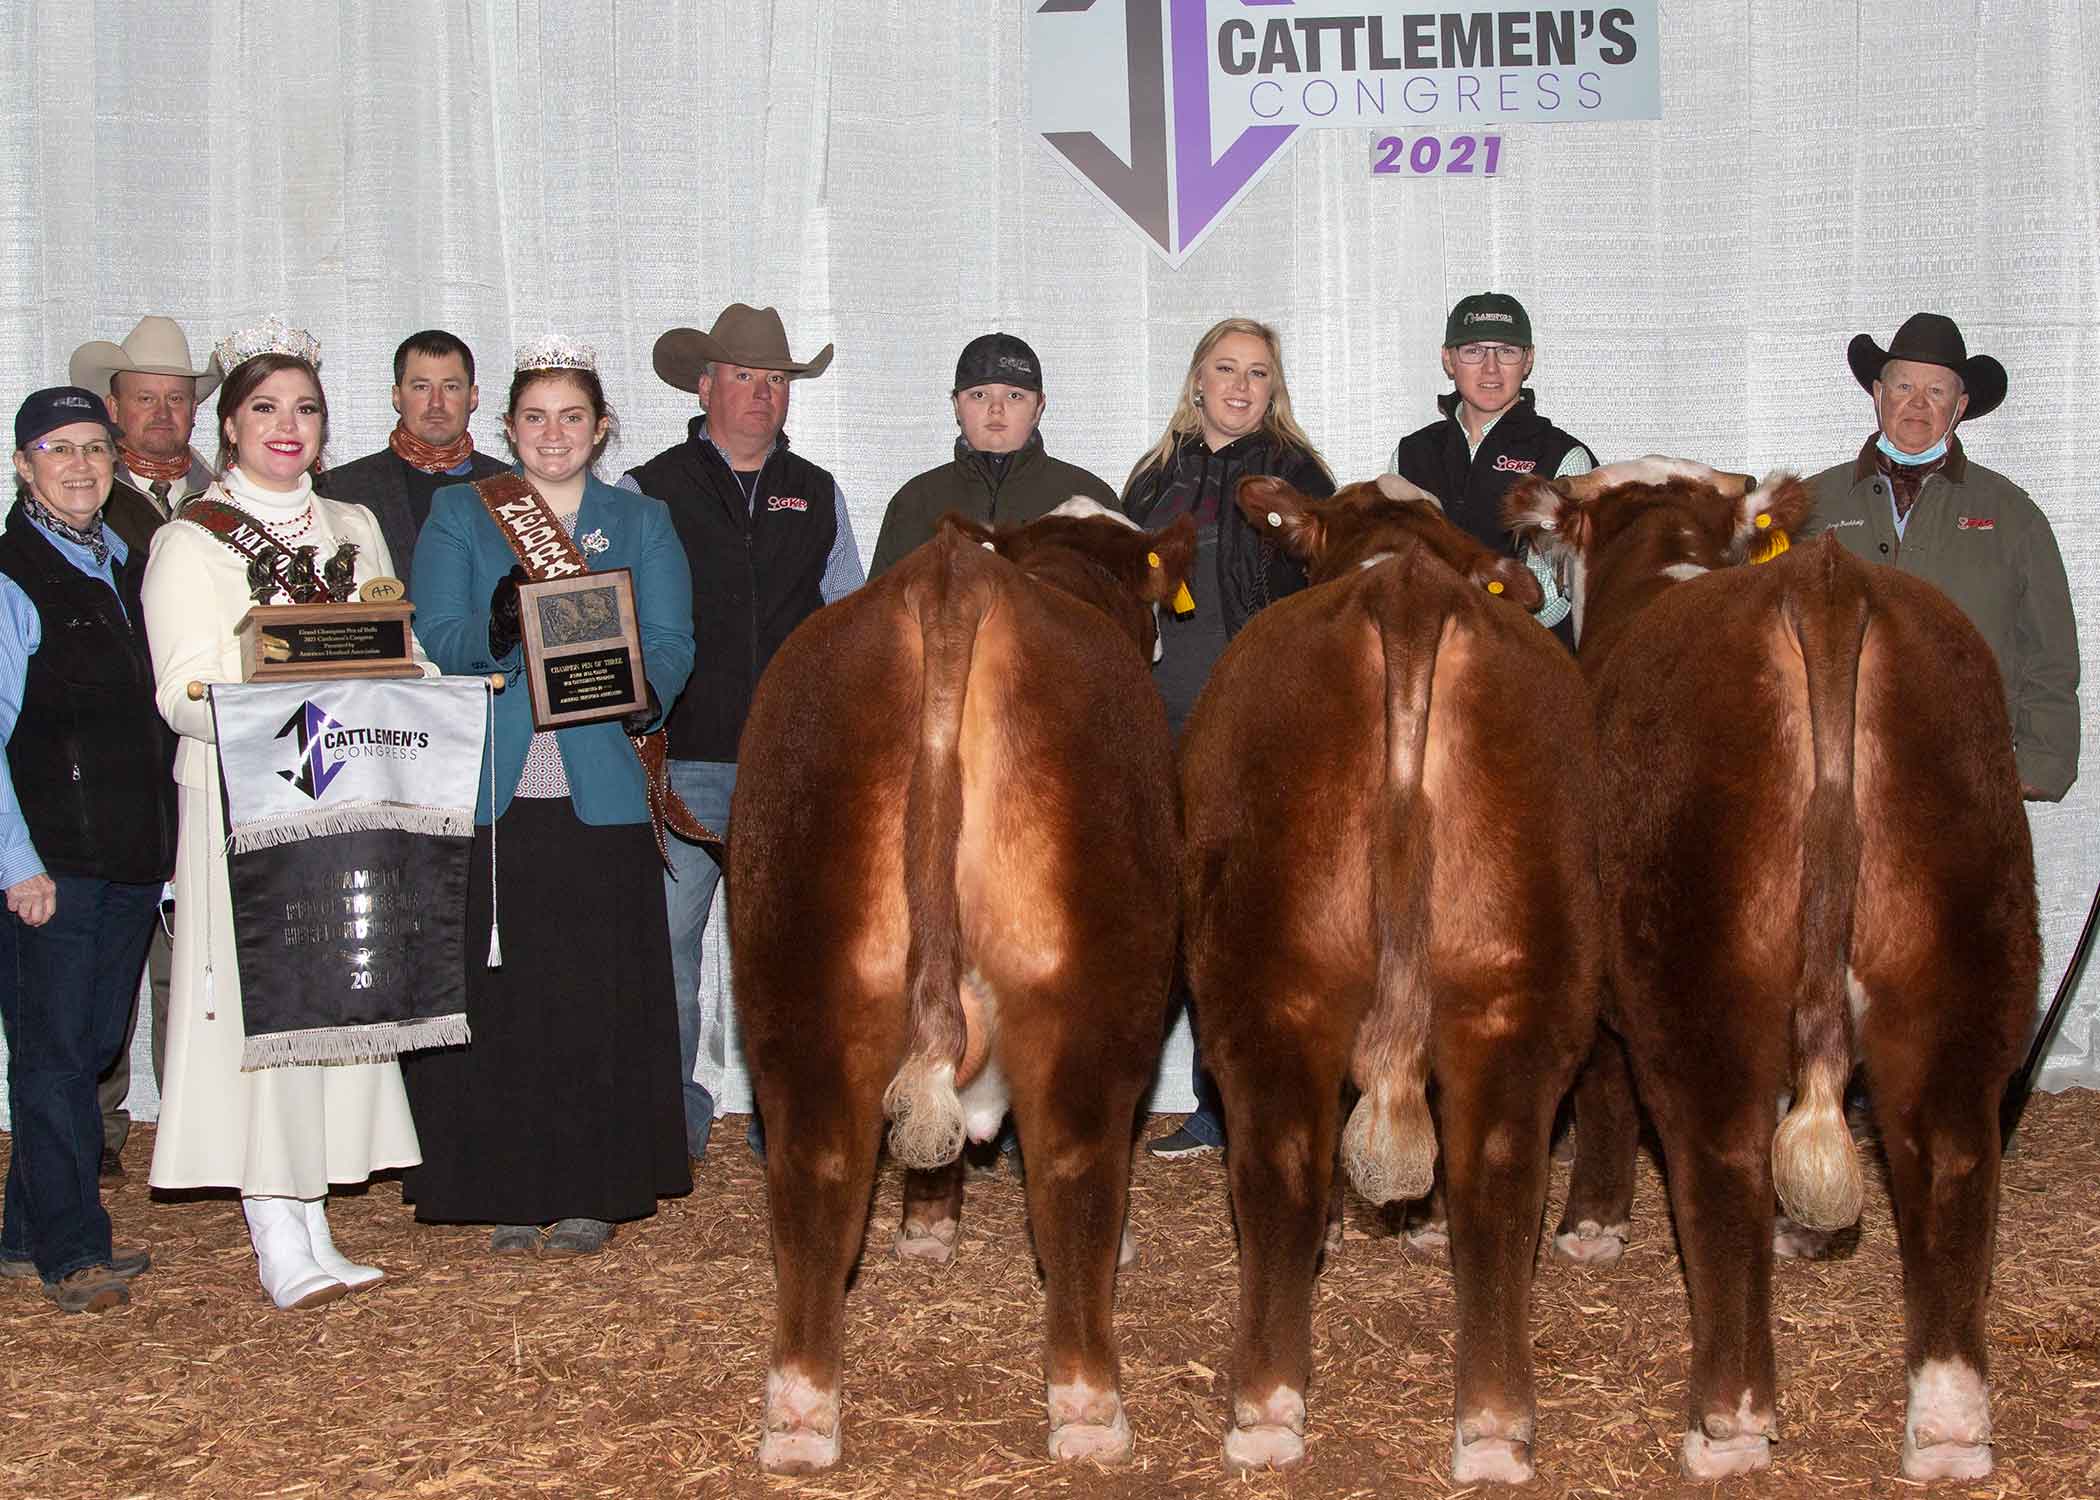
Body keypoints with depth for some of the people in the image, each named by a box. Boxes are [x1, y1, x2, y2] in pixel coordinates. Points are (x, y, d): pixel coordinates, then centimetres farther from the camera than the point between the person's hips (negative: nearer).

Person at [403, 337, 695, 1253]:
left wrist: (639, 694, -19)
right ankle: (508, 1195, 8)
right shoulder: (459, 516, 11)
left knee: (598, 995, 0)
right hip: (490, 792, 0)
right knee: (495, 995, -1)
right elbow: (437, 642, -1)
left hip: (600, 792, 0)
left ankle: (590, 1195, 9)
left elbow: (670, 647, 3)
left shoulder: (643, 524, 13)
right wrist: (499, 629, -22)